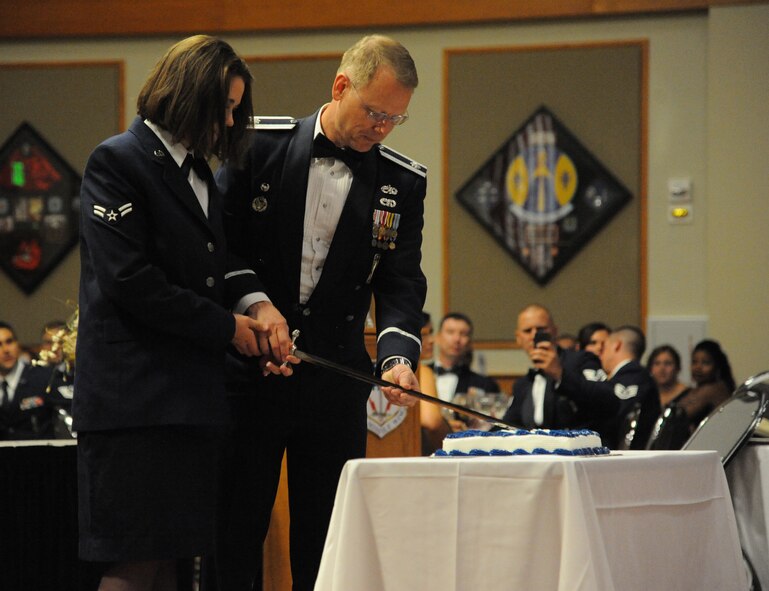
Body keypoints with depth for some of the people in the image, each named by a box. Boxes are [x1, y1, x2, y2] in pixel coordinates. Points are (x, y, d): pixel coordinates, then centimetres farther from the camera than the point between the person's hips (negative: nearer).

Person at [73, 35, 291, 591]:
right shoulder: (118, 161, -7)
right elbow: (127, 281, -15)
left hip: (187, 395, 8)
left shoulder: (198, 172, 20)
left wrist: (253, 303, 3)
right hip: (132, 394, -8)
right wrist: (225, 326, -10)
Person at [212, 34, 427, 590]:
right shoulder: (260, 144, -2)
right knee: (233, 533, 2)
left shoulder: (404, 181, 4)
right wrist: (251, 304, -17)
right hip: (250, 373, -2)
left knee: (326, 541, 4)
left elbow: (401, 283, -1)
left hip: (335, 383, 2)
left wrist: (399, 354, -19)